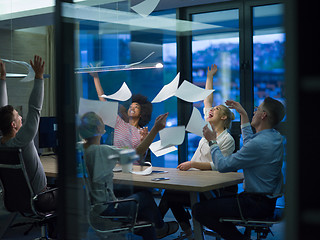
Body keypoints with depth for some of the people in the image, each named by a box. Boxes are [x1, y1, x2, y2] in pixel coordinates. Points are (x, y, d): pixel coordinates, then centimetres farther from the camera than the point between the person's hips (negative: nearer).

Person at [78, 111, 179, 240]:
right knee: (146, 196, 14)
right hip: (104, 211, -8)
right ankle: (160, 227, 39)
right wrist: (155, 129, -20)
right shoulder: (101, 151, -25)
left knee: (145, 207, 18)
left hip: (90, 205, 8)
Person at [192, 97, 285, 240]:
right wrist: (243, 114, 30)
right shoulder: (275, 136, 5)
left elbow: (222, 166, -18)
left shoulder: (260, 143, -25)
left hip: (257, 205, -10)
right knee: (214, 200, 24)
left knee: (199, 209, -14)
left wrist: (213, 141, -3)